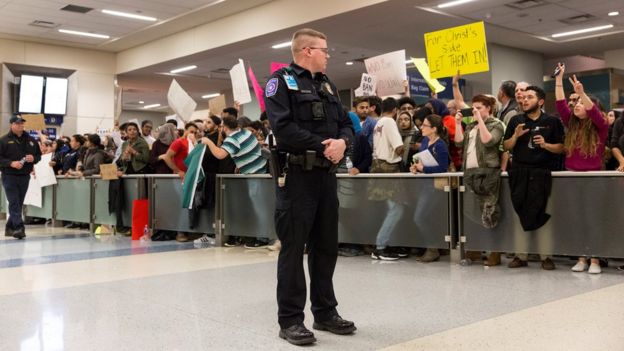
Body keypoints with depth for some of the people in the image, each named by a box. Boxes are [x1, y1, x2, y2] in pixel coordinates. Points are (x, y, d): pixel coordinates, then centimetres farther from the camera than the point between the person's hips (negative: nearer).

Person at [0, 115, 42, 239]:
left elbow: (38, 155, 15)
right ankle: (19, 228, -15)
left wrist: (33, 158, -7)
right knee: (14, 203, -10)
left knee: (19, 203, 10)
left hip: (25, 176, 5)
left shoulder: (30, 140, 10)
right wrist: (11, 163, -19)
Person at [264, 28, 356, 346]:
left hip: (326, 175, 7)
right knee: (293, 248, -1)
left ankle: (325, 312, 23)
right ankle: (290, 320, 7)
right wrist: (321, 146, -16)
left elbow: (346, 123, 15)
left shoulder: (327, 85, 19)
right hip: (297, 175, -7)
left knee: (326, 246, 12)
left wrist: (342, 141, -8)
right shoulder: (281, 81, -4)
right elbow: (283, 128, -17)